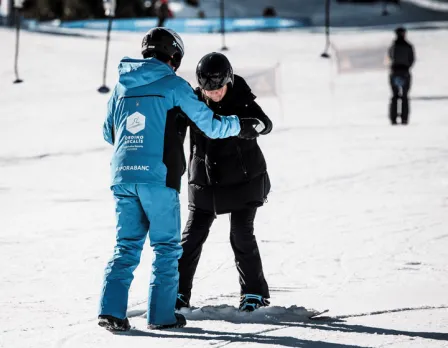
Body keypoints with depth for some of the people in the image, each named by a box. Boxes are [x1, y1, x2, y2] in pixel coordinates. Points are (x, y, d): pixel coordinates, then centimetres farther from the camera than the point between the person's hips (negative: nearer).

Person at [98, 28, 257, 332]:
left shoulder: (122, 86, 14)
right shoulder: (173, 85, -1)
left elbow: (109, 134, 24)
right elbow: (210, 125, -1)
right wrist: (238, 126, 17)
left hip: (123, 175, 5)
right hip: (158, 177, -5)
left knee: (127, 246, 10)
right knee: (166, 248, 7)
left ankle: (111, 310, -2)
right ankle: (161, 315, 7)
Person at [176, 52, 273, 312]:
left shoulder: (241, 99, -12)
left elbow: (265, 124, -23)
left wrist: (253, 124, -46)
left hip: (243, 180, -3)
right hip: (205, 182, 3)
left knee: (242, 235, -6)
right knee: (193, 235, 0)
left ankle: (255, 293, 10)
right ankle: (179, 293, 10)